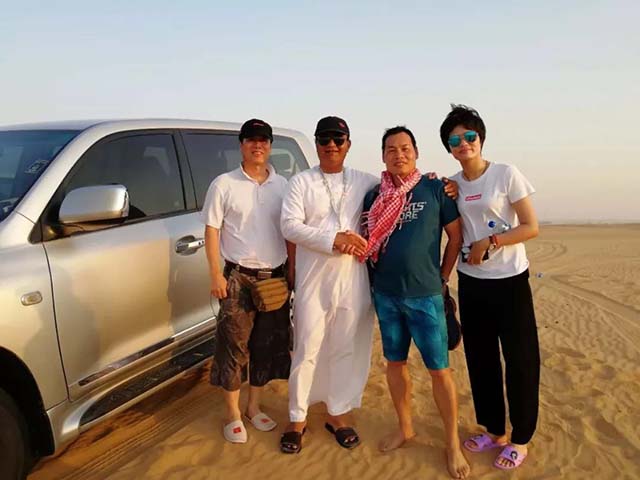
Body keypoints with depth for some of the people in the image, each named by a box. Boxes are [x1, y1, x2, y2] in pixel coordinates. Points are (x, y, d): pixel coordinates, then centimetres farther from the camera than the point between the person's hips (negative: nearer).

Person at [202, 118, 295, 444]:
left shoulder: (283, 185, 6)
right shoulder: (224, 184, -2)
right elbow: (211, 230, -3)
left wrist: (292, 271, 4)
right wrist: (216, 275, -9)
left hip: (276, 276, 4)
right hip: (238, 276, -3)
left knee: (268, 344, 11)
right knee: (234, 344, 2)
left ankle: (254, 407, 28)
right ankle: (233, 414, 19)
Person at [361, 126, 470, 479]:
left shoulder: (434, 189, -4)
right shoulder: (374, 196, 6)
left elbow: (456, 237, 1)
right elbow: (366, 241, 14)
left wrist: (441, 278, 1)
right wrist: (375, 278, 7)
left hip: (425, 295, -3)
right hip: (386, 294, 4)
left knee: (439, 368, 2)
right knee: (395, 362, 14)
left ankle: (452, 444, 17)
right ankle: (404, 427, 32)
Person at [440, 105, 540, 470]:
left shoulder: (507, 175, -9)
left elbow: (531, 228, -10)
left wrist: (490, 242, -19)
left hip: (509, 281, -5)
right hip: (471, 281, 5)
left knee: (519, 359, 4)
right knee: (480, 358, 13)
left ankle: (520, 438, 21)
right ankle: (493, 429, 31)